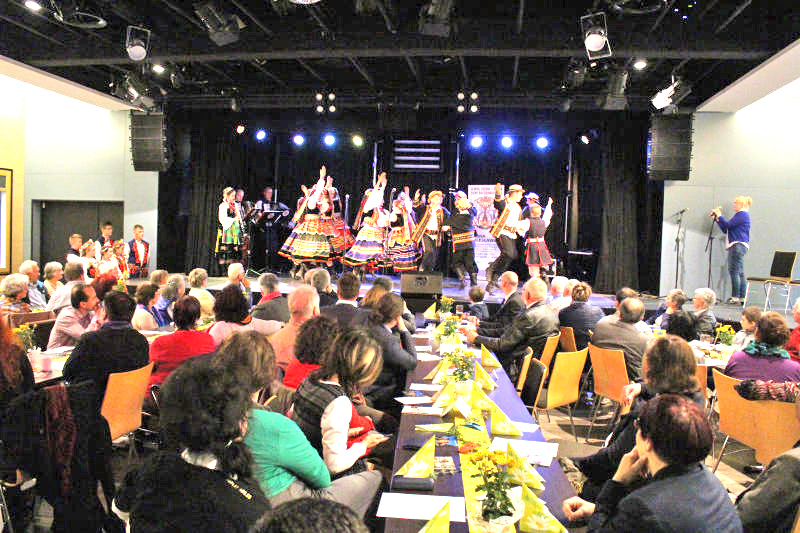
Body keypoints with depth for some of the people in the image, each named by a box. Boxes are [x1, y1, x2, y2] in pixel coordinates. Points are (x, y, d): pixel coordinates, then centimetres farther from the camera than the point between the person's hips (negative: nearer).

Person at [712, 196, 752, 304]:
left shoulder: (742, 214, -7)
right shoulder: (739, 215, 24)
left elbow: (728, 225, -15)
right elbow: (725, 229, 24)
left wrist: (719, 216, -2)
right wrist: (717, 218, 18)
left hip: (738, 245, -11)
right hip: (737, 245, 11)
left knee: (734, 271, -11)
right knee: (740, 273, 8)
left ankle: (735, 297, -12)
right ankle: (742, 298, 9)